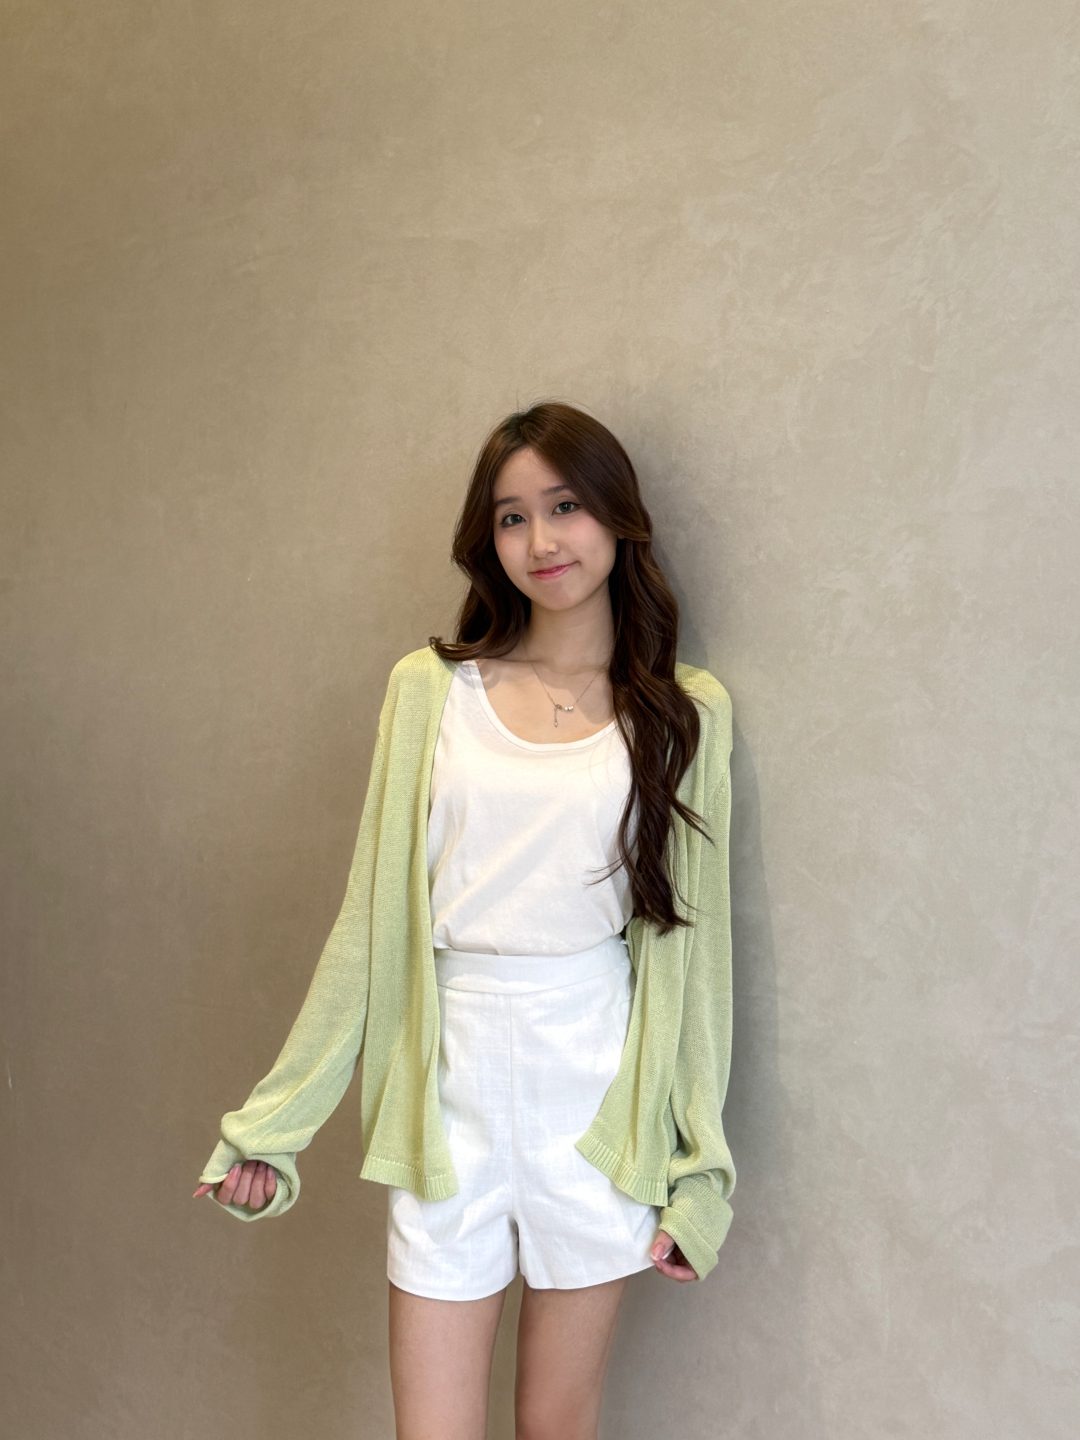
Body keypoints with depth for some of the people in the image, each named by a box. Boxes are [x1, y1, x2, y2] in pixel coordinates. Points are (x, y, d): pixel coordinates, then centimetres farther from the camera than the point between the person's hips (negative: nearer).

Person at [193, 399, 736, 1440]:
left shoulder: (684, 712, 1)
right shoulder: (430, 689, 1)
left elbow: (694, 937, 3)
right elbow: (371, 918, 4)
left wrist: (697, 1172, 2)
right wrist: (275, 1120, 5)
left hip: (597, 1084, 0)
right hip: (452, 1078, 0)